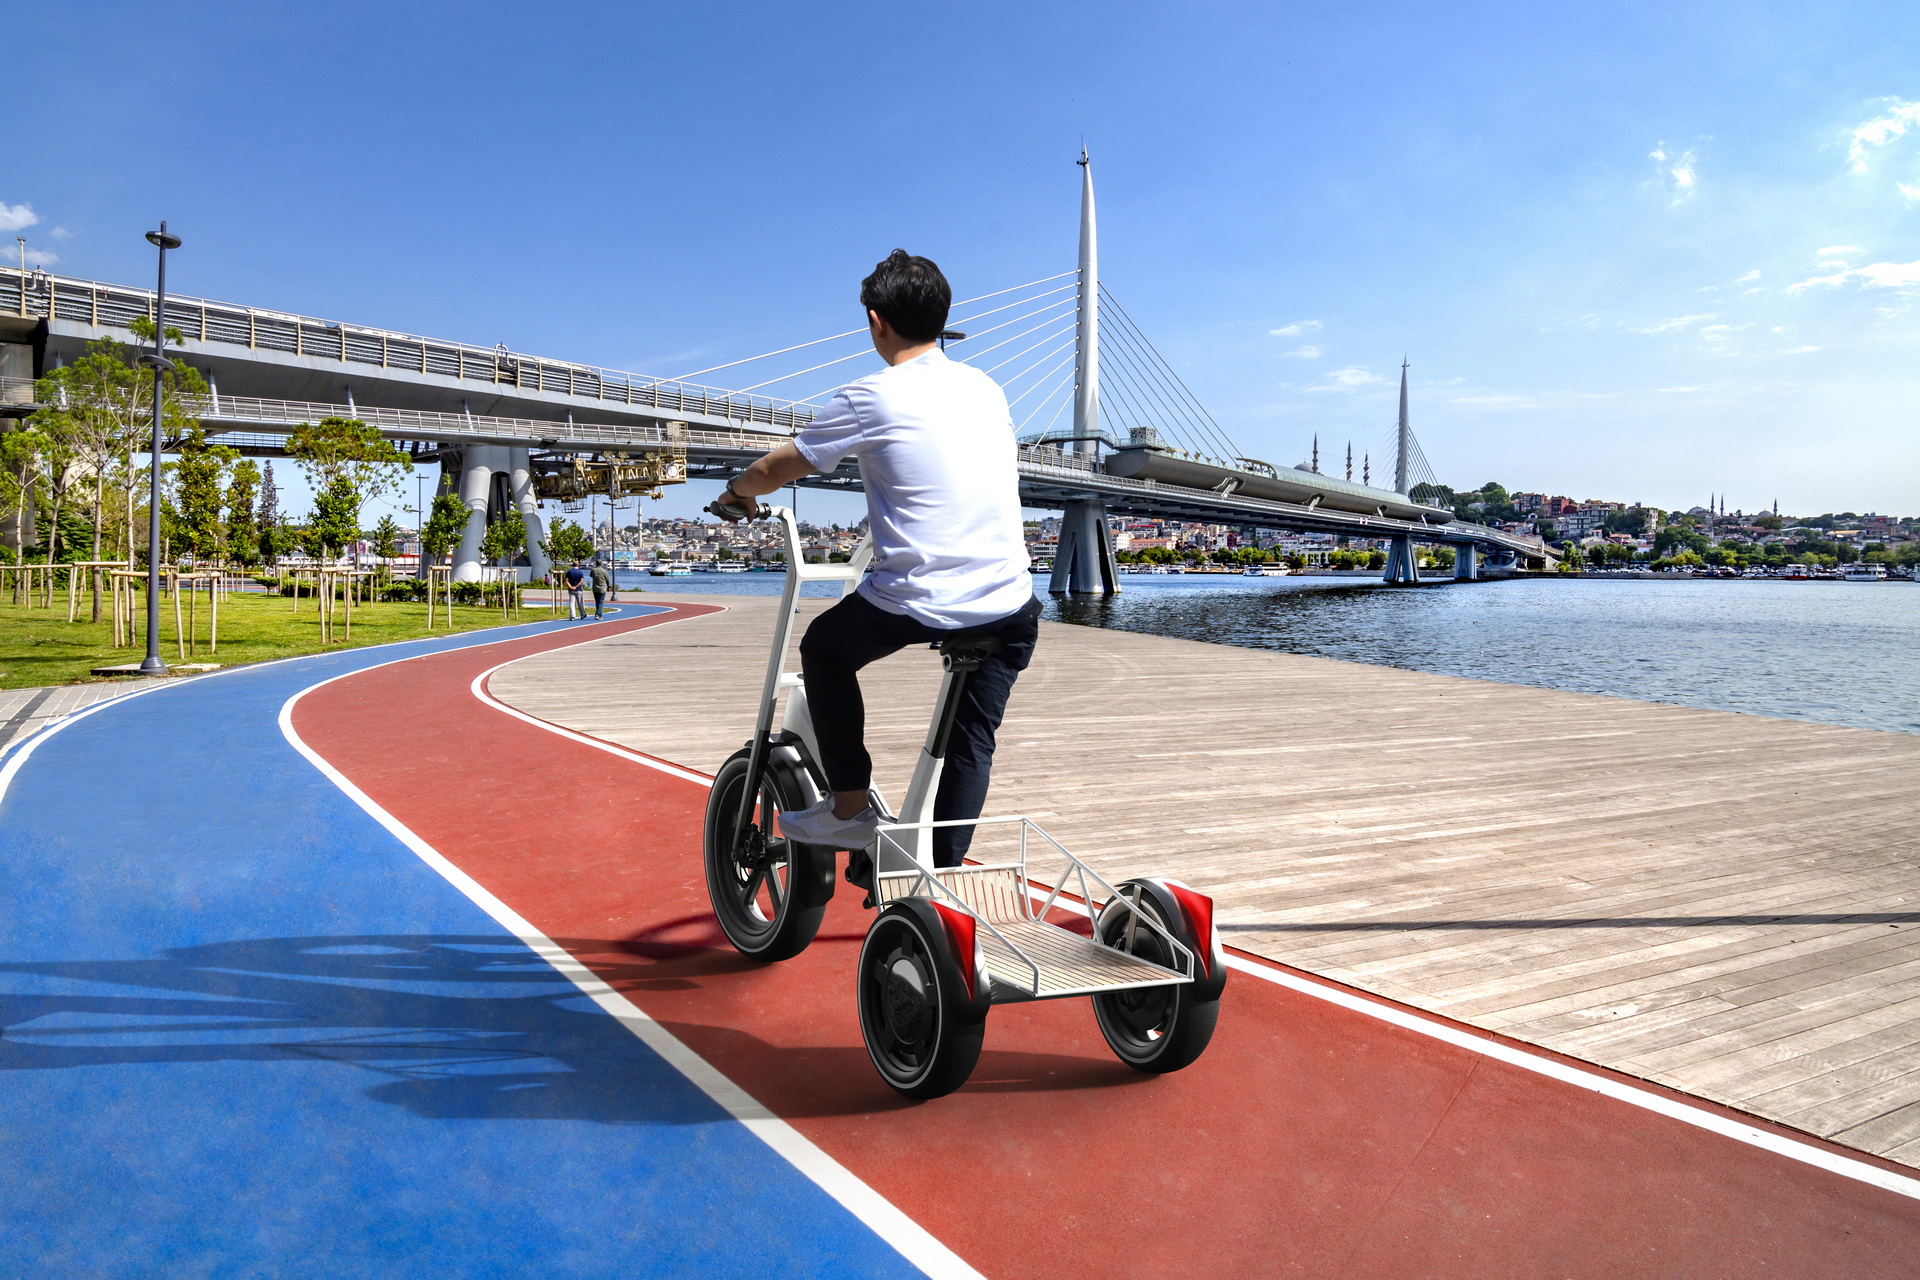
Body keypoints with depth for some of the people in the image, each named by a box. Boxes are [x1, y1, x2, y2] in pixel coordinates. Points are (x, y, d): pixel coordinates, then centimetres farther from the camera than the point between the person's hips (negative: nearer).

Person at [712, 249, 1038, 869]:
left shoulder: (869, 398, -3)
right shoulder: (987, 389, 13)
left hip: (914, 604, -5)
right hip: (1009, 607, 5)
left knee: (823, 648, 23)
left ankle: (850, 807, 24)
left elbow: (773, 470, 7)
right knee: (971, 745, 17)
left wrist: (735, 493, 29)